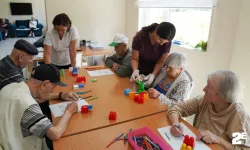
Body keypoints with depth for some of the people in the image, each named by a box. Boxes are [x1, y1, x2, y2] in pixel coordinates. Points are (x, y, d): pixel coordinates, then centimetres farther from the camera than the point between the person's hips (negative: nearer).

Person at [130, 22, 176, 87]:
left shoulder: (167, 42, -21)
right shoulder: (140, 37, -24)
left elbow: (160, 62, -15)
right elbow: (134, 59, -17)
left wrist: (153, 75, -32)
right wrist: (135, 70, -36)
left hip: (155, 74, 0)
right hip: (139, 73, 0)